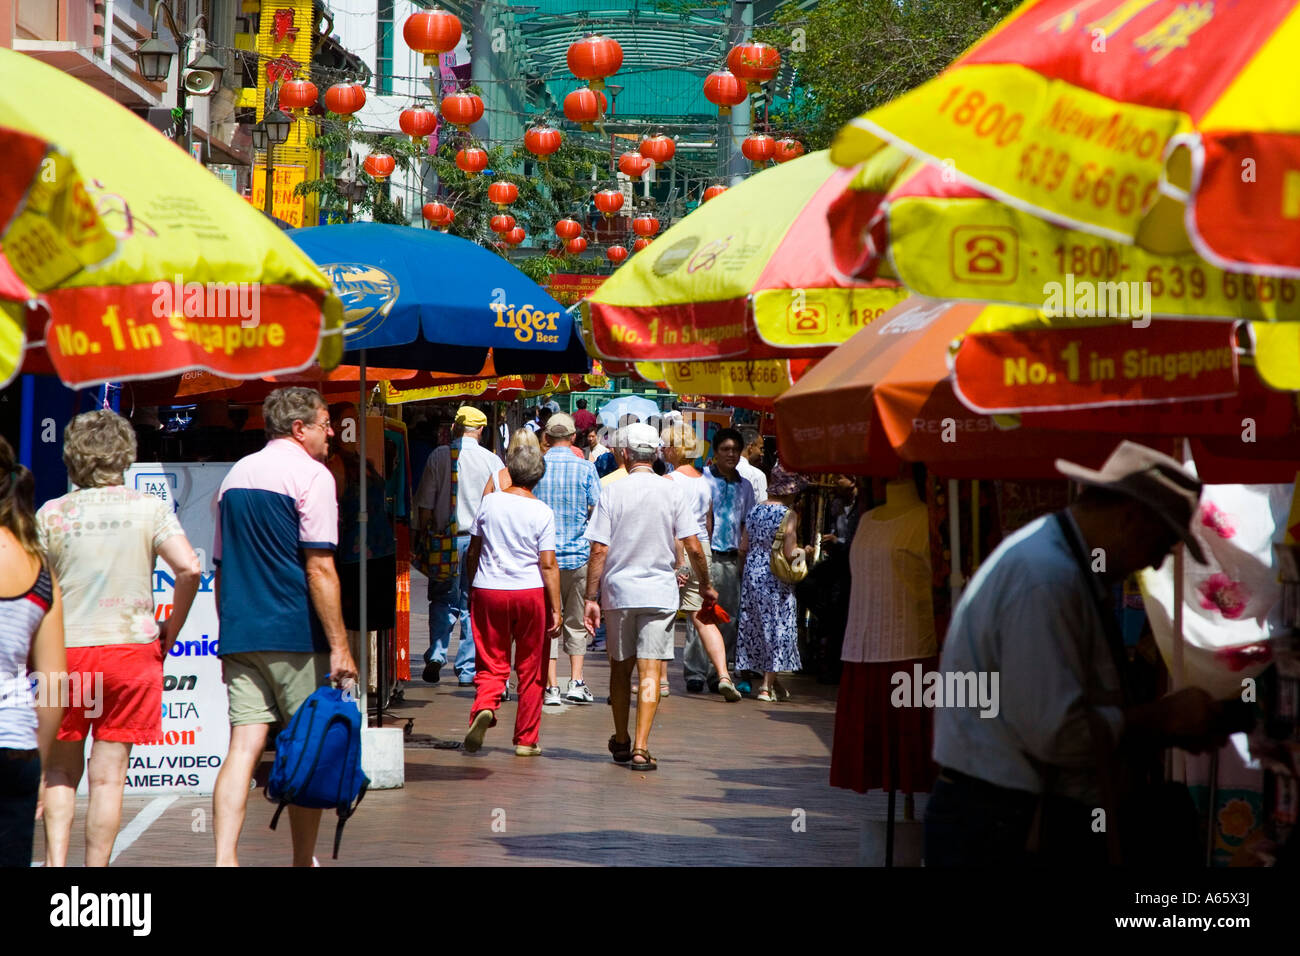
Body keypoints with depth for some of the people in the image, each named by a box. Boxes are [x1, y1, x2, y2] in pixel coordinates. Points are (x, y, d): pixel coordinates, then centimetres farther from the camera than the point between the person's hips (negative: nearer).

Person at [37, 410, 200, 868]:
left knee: (60, 771, 14)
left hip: (64, 651, 0)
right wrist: (170, 632, 0)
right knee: (108, 775, 4)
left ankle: (55, 862, -1)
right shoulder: (149, 508, 0)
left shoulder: (51, 513, 1)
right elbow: (188, 568, -12)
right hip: (130, 648, 0)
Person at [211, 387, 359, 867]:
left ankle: (225, 859, -15)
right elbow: (319, 568, -13)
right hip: (296, 635, -5)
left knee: (244, 746, -1)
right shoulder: (310, 474, -6)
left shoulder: (235, 475, 15)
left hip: (240, 634, 6)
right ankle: (304, 860, 14)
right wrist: (339, 645, -13)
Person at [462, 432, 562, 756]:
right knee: (530, 669, 9)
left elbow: (472, 553, 8)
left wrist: (473, 588, 21)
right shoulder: (542, 513, -7)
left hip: (489, 591, 2)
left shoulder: (490, 503, 0)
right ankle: (526, 739, 13)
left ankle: (484, 707, -23)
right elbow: (548, 565, -9)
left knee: (491, 663, 7)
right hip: (530, 593, -1)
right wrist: (556, 609, -4)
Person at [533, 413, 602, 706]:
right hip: (578, 553, 0)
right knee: (576, 621, 12)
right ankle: (576, 682, 7)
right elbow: (596, 512, -4)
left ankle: (551, 687, 0)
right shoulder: (585, 468, -3)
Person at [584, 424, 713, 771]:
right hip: (660, 592, -1)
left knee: (620, 667, 15)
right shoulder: (671, 492, -2)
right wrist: (705, 585, 12)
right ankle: (641, 748, -13)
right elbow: (693, 547, -3)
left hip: (618, 591, 1)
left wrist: (591, 597, -2)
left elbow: (599, 550, -7)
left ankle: (621, 742, 28)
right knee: (650, 670, -3)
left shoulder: (612, 493, -4)